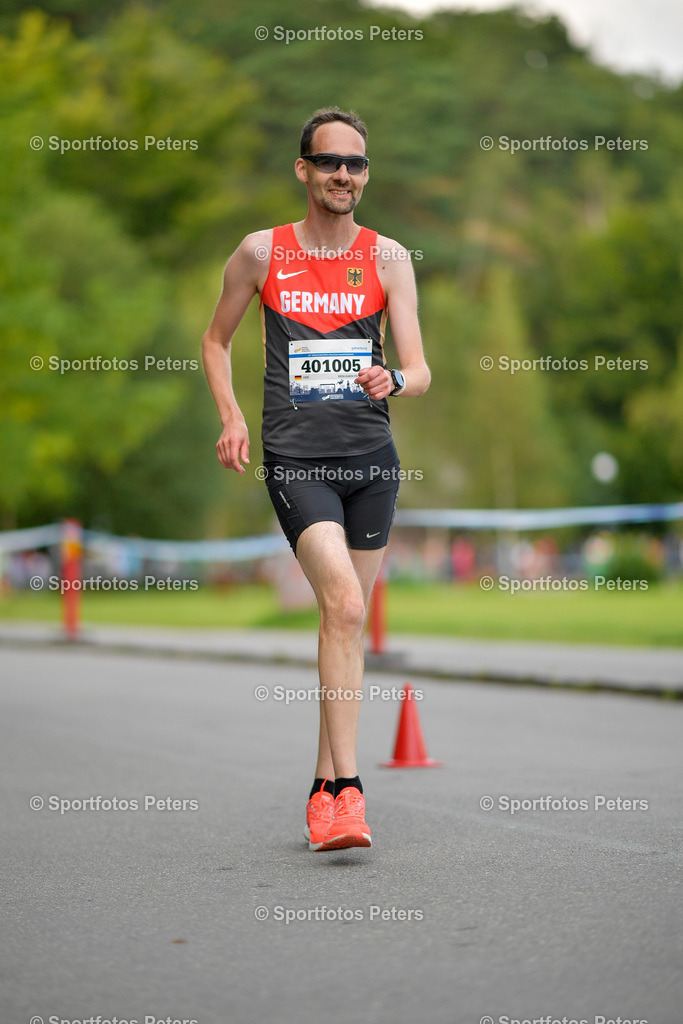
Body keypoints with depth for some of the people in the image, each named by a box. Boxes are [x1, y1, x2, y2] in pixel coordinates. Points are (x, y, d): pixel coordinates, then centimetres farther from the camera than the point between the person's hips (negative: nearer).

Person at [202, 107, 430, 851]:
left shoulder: (388, 258, 6)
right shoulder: (261, 252, 4)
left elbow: (420, 370, 0)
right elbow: (216, 339, 18)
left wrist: (395, 381, -23)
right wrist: (230, 418, 4)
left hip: (371, 459, 3)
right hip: (294, 458, -3)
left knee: (346, 617, 8)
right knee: (344, 602, -21)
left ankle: (324, 788, 21)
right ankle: (347, 788, -20)